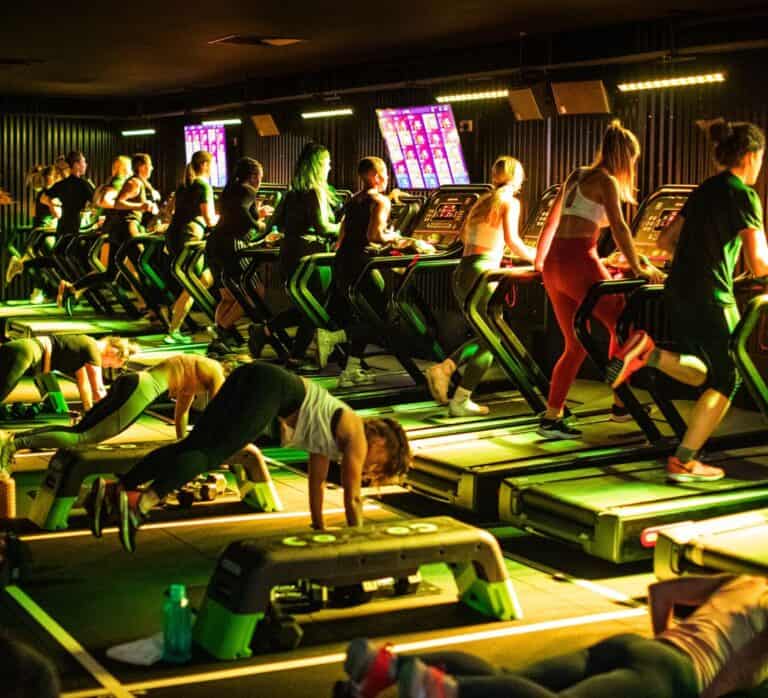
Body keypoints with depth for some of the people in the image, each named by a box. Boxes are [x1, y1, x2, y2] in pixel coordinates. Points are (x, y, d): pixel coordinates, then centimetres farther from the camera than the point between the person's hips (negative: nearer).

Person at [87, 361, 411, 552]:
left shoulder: (332, 434, 32)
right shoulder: (358, 437, 11)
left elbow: (317, 482, 41)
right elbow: (353, 497, 10)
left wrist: (320, 529, 48)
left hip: (250, 377, 8)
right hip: (272, 389, -8)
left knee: (194, 445, -2)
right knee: (211, 452, -19)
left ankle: (115, 490, -13)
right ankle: (141, 502, -38)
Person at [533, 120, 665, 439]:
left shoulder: (574, 177, 19)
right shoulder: (606, 181, -4)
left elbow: (552, 221, 28)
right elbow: (619, 227, -15)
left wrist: (540, 260, 38)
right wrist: (638, 267, -12)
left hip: (553, 265, 8)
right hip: (579, 263, -8)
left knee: (575, 344, 12)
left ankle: (552, 417, 7)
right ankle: (621, 404, 12)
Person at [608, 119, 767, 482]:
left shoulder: (703, 191, 14)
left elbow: (665, 240, 21)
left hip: (677, 293, 8)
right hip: (710, 298, -8)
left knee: (701, 373, 22)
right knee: (725, 380, 8)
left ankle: (647, 353, -6)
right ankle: (684, 462, 7)